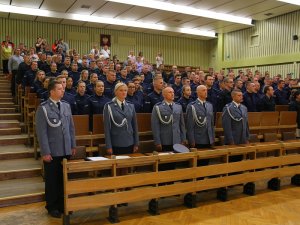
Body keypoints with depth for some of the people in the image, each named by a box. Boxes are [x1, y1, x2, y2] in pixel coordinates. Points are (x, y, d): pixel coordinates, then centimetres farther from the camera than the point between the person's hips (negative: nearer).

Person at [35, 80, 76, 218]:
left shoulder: (66, 106, 6)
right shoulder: (43, 108, -9)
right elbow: (41, 132, -12)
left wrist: (73, 145, 8)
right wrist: (45, 152, -15)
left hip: (66, 150, 5)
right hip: (52, 151, -4)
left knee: (64, 179, 13)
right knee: (52, 180, 9)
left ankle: (62, 204, 29)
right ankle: (52, 207, 25)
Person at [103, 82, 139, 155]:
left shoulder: (131, 106, 8)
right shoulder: (109, 106, -4)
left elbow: (135, 125, 10)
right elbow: (107, 127, -6)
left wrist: (136, 143, 7)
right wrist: (108, 146, -10)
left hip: (130, 143, 4)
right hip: (116, 144, -4)